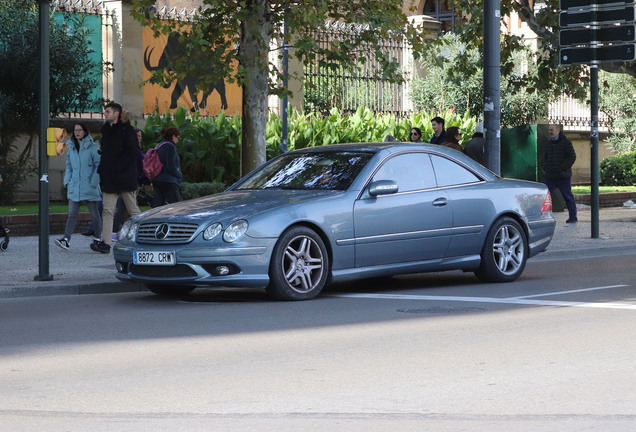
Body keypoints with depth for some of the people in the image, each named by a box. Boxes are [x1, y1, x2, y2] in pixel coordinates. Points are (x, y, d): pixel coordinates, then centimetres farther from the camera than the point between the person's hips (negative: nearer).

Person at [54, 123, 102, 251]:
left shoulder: (93, 147, -4)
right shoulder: (71, 148, 13)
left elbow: (99, 165, -6)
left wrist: (94, 182, -12)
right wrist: (67, 182, 9)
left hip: (89, 187, -4)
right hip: (74, 187, 4)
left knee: (94, 213, 6)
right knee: (72, 214, -5)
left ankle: (98, 238, 21)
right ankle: (66, 240, -14)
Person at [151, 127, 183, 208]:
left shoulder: (159, 146, 15)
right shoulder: (170, 146, -12)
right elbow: (171, 167, -18)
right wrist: (179, 175, -2)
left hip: (157, 181, 9)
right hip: (168, 182, -9)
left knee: (157, 205, 8)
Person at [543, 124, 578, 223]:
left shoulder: (566, 142, -6)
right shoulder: (549, 144, 15)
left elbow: (572, 157, -11)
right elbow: (545, 157, 27)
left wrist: (562, 168, -17)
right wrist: (545, 168, 11)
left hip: (563, 177, -6)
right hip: (550, 177, 6)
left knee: (568, 196, 3)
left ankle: (573, 217, 13)